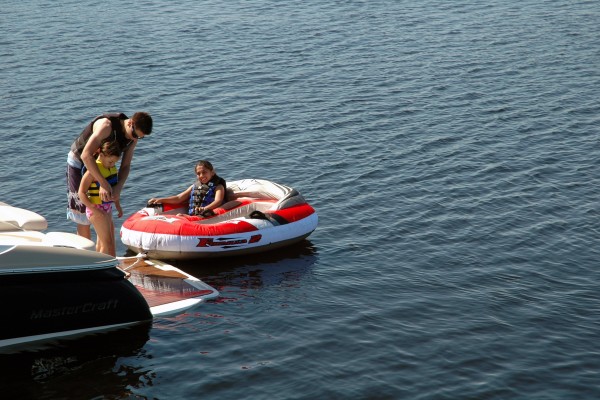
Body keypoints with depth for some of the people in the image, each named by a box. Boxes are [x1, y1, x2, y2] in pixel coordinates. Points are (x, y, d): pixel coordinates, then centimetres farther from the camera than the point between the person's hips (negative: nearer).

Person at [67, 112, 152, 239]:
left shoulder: (133, 137, -13)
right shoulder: (106, 125, -35)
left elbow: (125, 166, -10)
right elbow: (86, 155, -42)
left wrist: (118, 187, -31)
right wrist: (103, 183, -48)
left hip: (99, 165, 7)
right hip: (79, 162, -7)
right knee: (83, 215, -4)